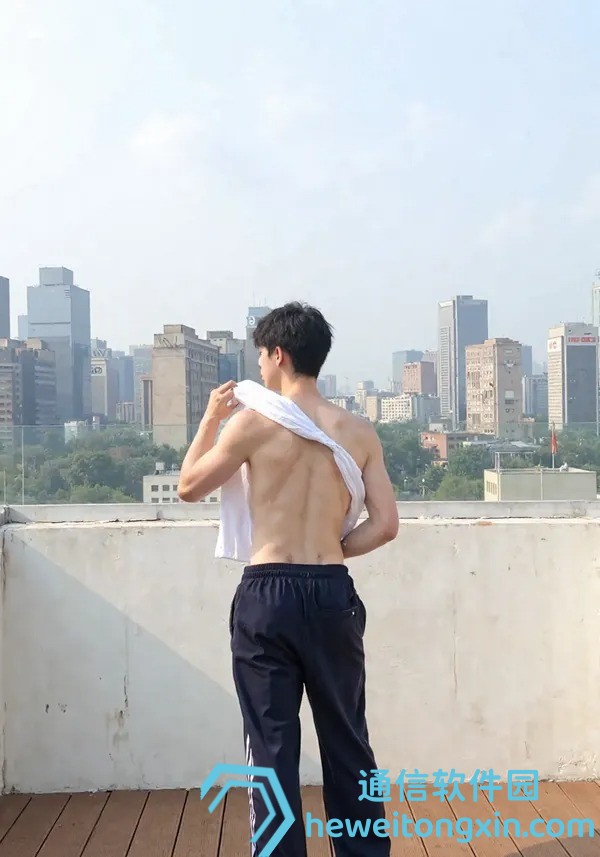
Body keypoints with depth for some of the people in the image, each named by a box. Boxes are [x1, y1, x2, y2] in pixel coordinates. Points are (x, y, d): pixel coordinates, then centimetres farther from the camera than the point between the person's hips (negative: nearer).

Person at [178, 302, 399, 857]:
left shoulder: (253, 423, -8)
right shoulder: (359, 432, 2)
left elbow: (189, 487, 5)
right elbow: (385, 525, 0)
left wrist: (210, 420, 15)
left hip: (267, 594, -3)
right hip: (333, 595, 3)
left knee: (272, 746, 9)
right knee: (348, 743, 17)